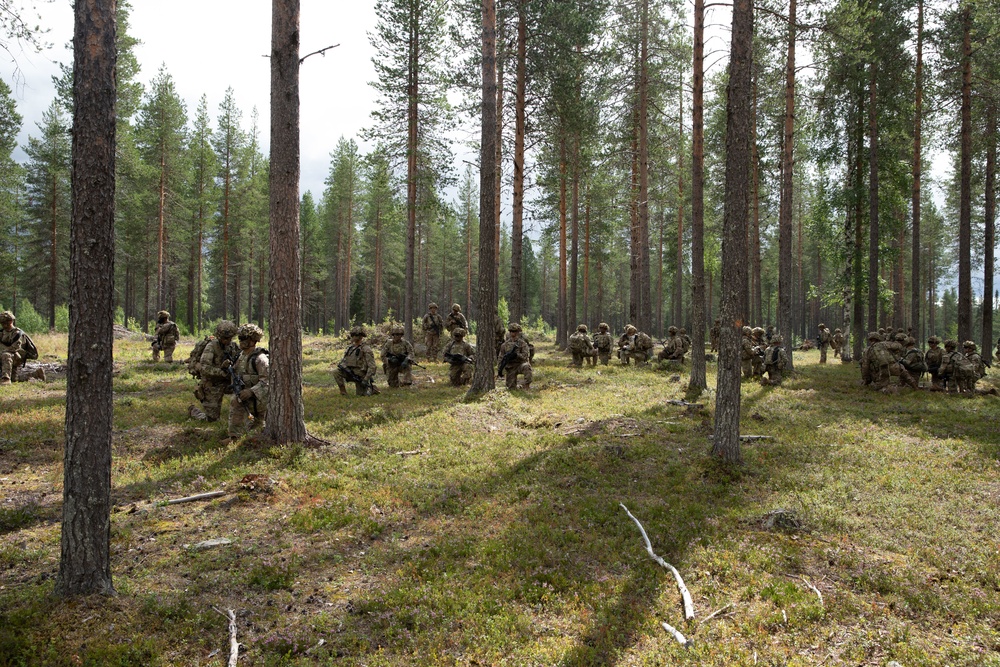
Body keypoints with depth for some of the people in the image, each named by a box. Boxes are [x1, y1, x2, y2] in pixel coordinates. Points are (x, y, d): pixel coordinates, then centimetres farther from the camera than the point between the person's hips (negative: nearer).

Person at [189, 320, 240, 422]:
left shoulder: (233, 345, -3)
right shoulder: (211, 346, -20)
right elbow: (203, 368, -29)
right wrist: (222, 372, -37)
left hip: (226, 383, 5)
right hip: (212, 386, -5)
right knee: (211, 418, 2)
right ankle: (192, 410, 33)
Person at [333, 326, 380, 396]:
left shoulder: (366, 349, -13)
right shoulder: (350, 347, 7)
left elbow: (372, 367, -17)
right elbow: (344, 360, 14)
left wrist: (366, 380, -22)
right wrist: (342, 365, -10)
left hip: (361, 375, -5)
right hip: (349, 372, 5)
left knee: (362, 394, 1)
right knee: (336, 371, -19)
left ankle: (372, 388, 32)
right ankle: (343, 392, -8)